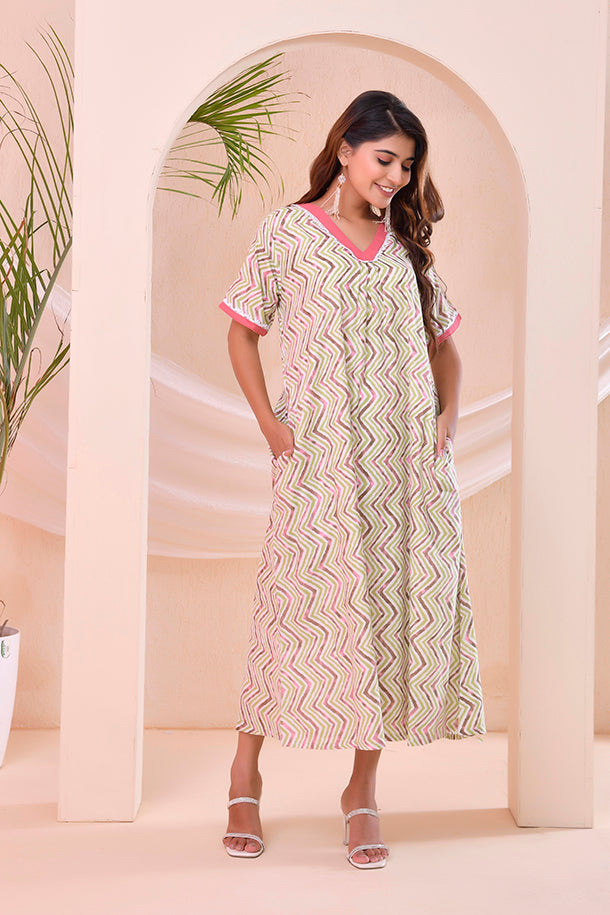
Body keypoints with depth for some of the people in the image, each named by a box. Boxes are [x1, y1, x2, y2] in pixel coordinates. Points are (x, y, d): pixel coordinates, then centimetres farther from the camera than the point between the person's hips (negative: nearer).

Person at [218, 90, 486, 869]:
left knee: (399, 607, 3)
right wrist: (270, 425, -6)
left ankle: (363, 789, 17)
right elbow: (243, 331, 5)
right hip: (320, 453, -4)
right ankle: (245, 776, 19)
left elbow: (442, 342, 18)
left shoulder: (407, 242, 14)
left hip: (408, 455, 4)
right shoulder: (288, 231, 2)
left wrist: (448, 416, 2)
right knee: (301, 601, -2)